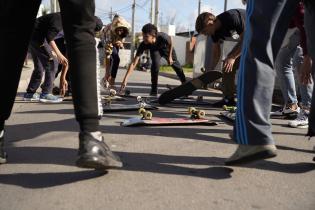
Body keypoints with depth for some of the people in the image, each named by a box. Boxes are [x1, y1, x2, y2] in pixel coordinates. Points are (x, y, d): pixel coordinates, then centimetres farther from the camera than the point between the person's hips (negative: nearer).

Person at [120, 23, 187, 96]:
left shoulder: (162, 37, -45)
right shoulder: (143, 45, -40)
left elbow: (171, 41, -19)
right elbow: (134, 63, -41)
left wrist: (170, 57, -15)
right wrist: (125, 79, -48)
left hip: (167, 48, 0)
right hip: (155, 50, 0)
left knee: (175, 64, 13)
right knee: (155, 64, -26)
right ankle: (154, 91, -13)